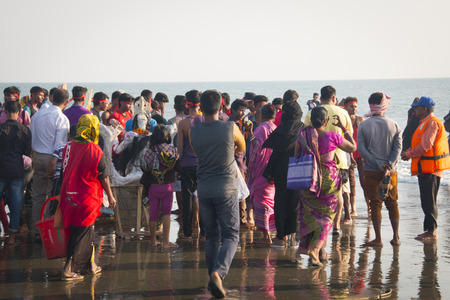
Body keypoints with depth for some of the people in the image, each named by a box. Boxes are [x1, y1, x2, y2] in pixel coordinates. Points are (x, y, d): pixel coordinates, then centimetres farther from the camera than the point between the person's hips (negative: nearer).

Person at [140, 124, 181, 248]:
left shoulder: (149, 151, -6)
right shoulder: (173, 151, -7)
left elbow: (143, 168, -4)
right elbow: (179, 168, -2)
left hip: (153, 186, 1)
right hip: (168, 186, -1)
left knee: (153, 214, 10)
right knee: (166, 213, 6)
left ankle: (153, 240, 19)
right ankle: (166, 241, 1)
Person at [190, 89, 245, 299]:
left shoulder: (194, 133, -2)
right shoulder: (230, 128, -8)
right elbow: (242, 148, 12)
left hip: (204, 191, 3)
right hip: (226, 189, -3)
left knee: (211, 236, 16)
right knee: (231, 236, 2)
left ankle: (213, 278, 17)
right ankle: (218, 273, -19)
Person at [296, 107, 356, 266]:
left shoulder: (303, 134, -5)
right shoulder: (332, 136, -12)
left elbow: (296, 156, 4)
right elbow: (352, 147, 4)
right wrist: (343, 128, 10)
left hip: (308, 180, 3)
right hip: (329, 180, -3)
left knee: (310, 213, 20)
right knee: (326, 217, 7)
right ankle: (315, 249, -8)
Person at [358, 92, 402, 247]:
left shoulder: (363, 126, -4)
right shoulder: (394, 125, 0)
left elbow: (361, 149, -9)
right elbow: (398, 148, -7)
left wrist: (379, 165, -11)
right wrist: (389, 166, -13)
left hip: (371, 171, -2)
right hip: (391, 171, 2)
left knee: (375, 204, 4)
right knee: (392, 203, 11)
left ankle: (378, 239, 4)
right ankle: (396, 238, 13)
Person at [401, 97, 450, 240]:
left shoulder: (432, 123, -14)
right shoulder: (425, 123, 19)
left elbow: (426, 145, -20)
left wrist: (410, 154, -10)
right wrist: (409, 152, 7)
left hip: (430, 168, -10)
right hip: (424, 168, 10)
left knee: (429, 201, -8)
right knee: (427, 201, 12)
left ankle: (431, 231, -5)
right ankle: (430, 230, 17)